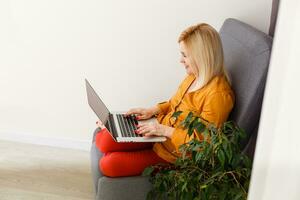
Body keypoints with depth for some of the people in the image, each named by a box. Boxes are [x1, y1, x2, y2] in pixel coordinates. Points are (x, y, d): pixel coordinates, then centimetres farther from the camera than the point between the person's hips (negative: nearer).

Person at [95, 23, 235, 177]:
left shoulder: (218, 95, -25)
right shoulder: (194, 76, 3)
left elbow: (202, 141, -22)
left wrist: (166, 131, -22)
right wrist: (153, 110, 4)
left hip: (174, 152, -7)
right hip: (160, 130, 7)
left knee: (109, 164, -13)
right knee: (105, 140, -12)